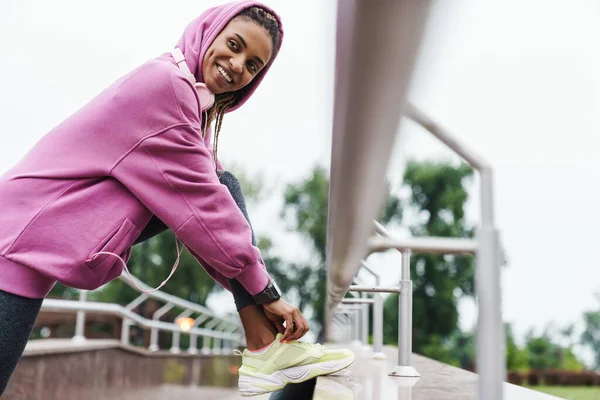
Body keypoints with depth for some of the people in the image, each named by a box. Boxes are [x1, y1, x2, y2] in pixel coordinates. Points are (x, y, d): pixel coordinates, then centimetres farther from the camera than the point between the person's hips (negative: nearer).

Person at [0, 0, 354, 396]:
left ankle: (265, 351, -9)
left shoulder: (193, 98, 10)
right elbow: (198, 202, -20)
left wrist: (255, 288, 4)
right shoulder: (164, 82, -20)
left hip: (96, 226, 9)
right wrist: (265, 291, -13)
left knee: (224, 185, -2)